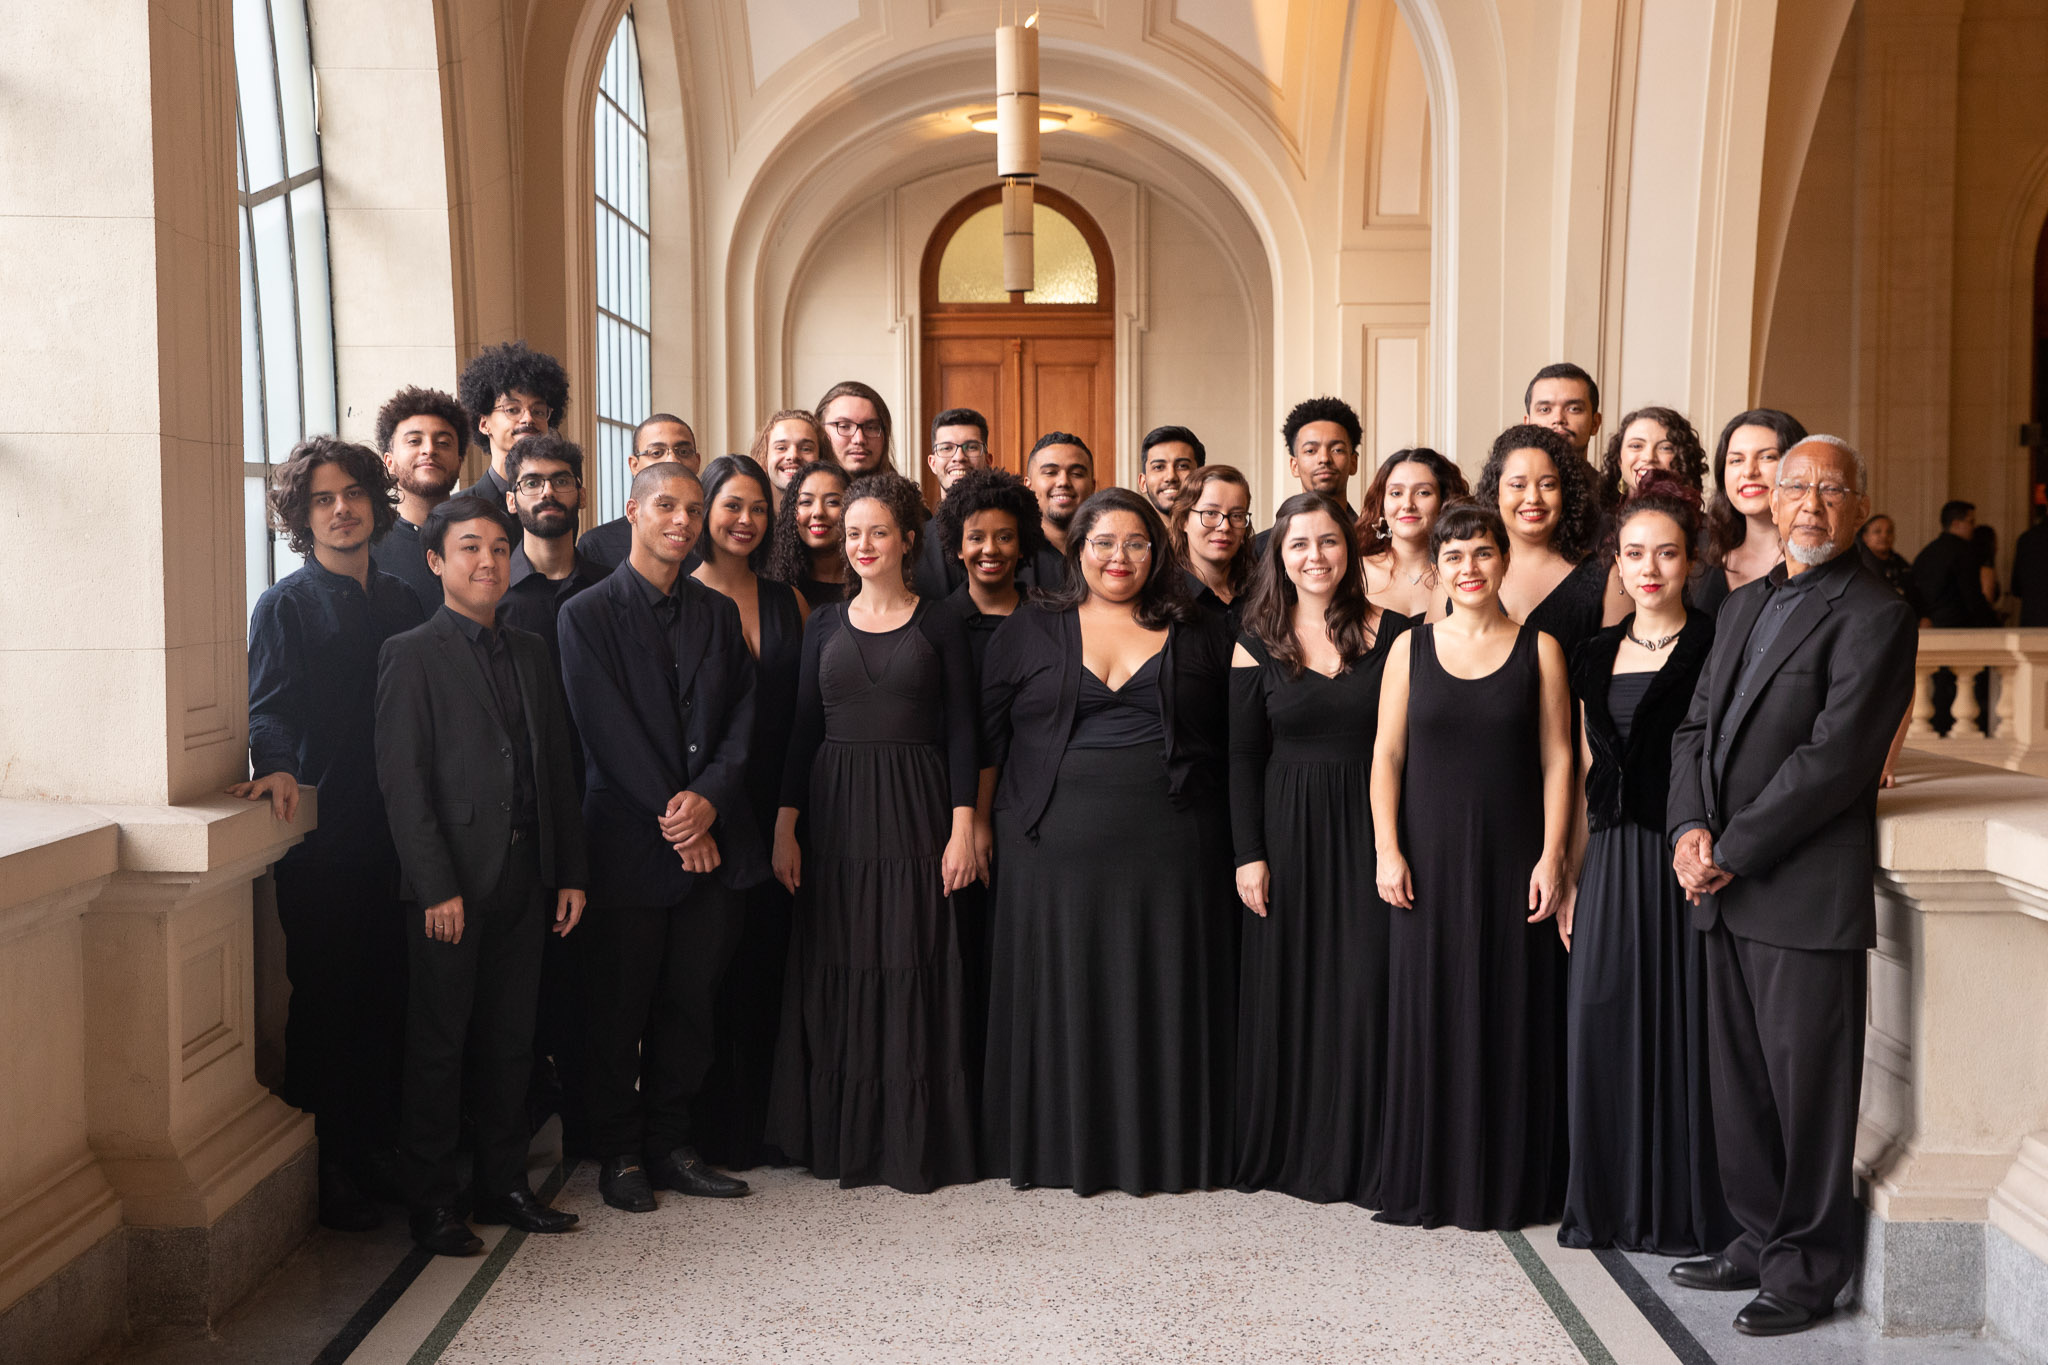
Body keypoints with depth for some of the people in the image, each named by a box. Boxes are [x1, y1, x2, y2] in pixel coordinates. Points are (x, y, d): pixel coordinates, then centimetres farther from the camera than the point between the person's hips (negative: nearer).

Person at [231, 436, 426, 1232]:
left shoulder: (401, 602, 14)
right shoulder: (286, 605, 0)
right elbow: (270, 706, -11)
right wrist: (278, 768, -32)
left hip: (393, 830, 5)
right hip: (321, 832, -5)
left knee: (387, 994, 8)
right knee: (325, 997, 0)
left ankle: (376, 1148, 21)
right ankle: (325, 1171, 10)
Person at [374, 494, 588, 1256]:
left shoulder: (530, 653, 13)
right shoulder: (411, 656, -4)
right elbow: (402, 783, -10)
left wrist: (570, 872, 9)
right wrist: (436, 886, -15)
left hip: (525, 880, 5)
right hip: (451, 885, -5)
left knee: (510, 1041, 12)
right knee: (439, 1045, 3)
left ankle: (503, 1186, 23)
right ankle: (432, 1203, 13)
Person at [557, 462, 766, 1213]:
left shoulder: (719, 612, 13)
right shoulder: (587, 615, -1)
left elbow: (742, 714, 7)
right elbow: (608, 732, -8)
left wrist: (710, 798, -9)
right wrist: (672, 819, -12)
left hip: (713, 838, 4)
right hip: (630, 841, -4)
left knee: (689, 1002, 9)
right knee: (618, 1007, 4)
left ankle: (672, 1145, 20)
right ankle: (619, 1154, 17)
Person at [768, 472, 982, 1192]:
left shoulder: (939, 625, 2)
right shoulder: (825, 624, 10)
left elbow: (961, 732, -1)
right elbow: (804, 729, 9)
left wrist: (962, 828, -9)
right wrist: (785, 826, 2)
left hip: (916, 814, -2)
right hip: (837, 815, 3)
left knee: (913, 970, -1)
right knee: (836, 975, 4)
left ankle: (914, 1143, 9)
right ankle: (840, 1138, 16)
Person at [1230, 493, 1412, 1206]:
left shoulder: (1390, 631, 0)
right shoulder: (1258, 640, 3)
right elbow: (1242, 755, 2)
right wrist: (1248, 854, -4)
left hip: (1369, 827, -1)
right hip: (1288, 831, 1)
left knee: (1366, 984, -1)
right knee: (1288, 986, 6)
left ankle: (1362, 1153, 11)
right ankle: (1287, 1146, 19)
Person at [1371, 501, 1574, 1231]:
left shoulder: (1538, 648, 3)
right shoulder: (1412, 646, 5)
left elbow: (1557, 758, 1)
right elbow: (1387, 753, 4)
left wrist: (1552, 855, -7)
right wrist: (1386, 849, -4)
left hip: (1511, 858, -1)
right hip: (1429, 858, 1)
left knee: (1511, 1016, 3)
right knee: (1429, 1012, 4)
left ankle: (1504, 1185, 15)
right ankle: (1429, 1184, 15)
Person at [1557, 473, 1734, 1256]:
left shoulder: (1715, 649, -3)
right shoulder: (1597, 657, 13)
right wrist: (1571, 878, 12)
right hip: (1613, 864, 5)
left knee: (1685, 1027, 0)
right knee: (1605, 1027, 7)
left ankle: (1685, 1211, 12)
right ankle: (1610, 1205, 19)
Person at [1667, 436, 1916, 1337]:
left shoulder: (1874, 616, -8)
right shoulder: (1744, 605, 17)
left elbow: (1834, 758, -16)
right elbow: (1698, 726, 15)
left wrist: (1732, 851, -14)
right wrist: (1690, 829, -2)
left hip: (1807, 895, -7)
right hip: (1728, 890, 7)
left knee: (1808, 1087, 2)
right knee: (1740, 1082, 14)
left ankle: (1808, 1271, 14)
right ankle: (1761, 1240, 28)